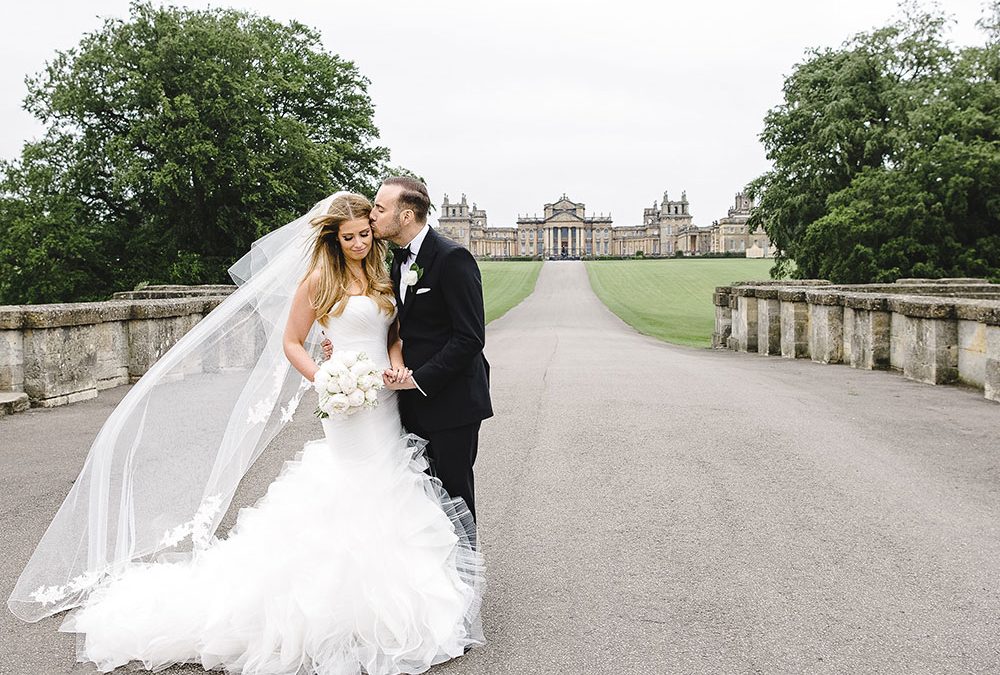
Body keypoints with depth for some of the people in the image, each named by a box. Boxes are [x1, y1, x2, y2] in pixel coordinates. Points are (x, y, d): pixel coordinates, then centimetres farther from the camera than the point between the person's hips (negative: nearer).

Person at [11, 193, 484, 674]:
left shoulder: (382, 276, 11)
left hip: (388, 401, 6)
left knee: (383, 501, 9)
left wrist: (397, 364, -4)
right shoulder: (320, 278, -4)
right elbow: (291, 342, -1)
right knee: (350, 502, -5)